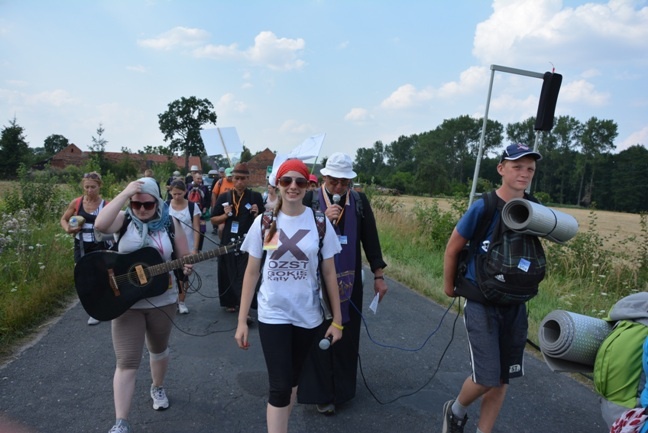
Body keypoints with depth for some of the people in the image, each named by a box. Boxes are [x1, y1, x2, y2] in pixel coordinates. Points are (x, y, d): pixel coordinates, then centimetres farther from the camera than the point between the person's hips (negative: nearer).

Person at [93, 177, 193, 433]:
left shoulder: (170, 223, -4)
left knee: (159, 349, 23)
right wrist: (124, 194, -29)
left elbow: (184, 257, 1)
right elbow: (100, 225, -30)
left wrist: (186, 267, -22)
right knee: (126, 361, -3)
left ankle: (157, 388, 49)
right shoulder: (124, 220, -8)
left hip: (162, 300, 2)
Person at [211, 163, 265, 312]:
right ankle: (231, 302, 32)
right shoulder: (224, 197, 4)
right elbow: (213, 220, 9)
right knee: (229, 274, 12)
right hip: (228, 241, 3)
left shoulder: (255, 196, 0)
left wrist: (256, 214, -15)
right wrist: (225, 215, -8)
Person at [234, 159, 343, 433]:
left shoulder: (319, 222, -5)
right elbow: (252, 273, 0)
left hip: (307, 315, 1)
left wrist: (337, 320, 2)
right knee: (280, 387, -3)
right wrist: (242, 320, -2)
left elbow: (329, 273, 0)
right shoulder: (264, 222, -6)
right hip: (272, 315, -1)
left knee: (292, 382, 17)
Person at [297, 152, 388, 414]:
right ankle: (321, 392, 21)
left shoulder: (359, 201, -1)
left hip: (349, 281, 2)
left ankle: (342, 388, 31)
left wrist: (378, 276, 3)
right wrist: (323, 221, -21)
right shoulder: (310, 200, -7)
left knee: (347, 336, 12)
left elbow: (370, 239, 3)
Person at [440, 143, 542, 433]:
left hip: (515, 305, 5)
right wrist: (449, 286, 5)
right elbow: (452, 249, -5)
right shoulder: (483, 207, -15)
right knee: (486, 378, -6)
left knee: (502, 378, 11)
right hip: (482, 304, -4)